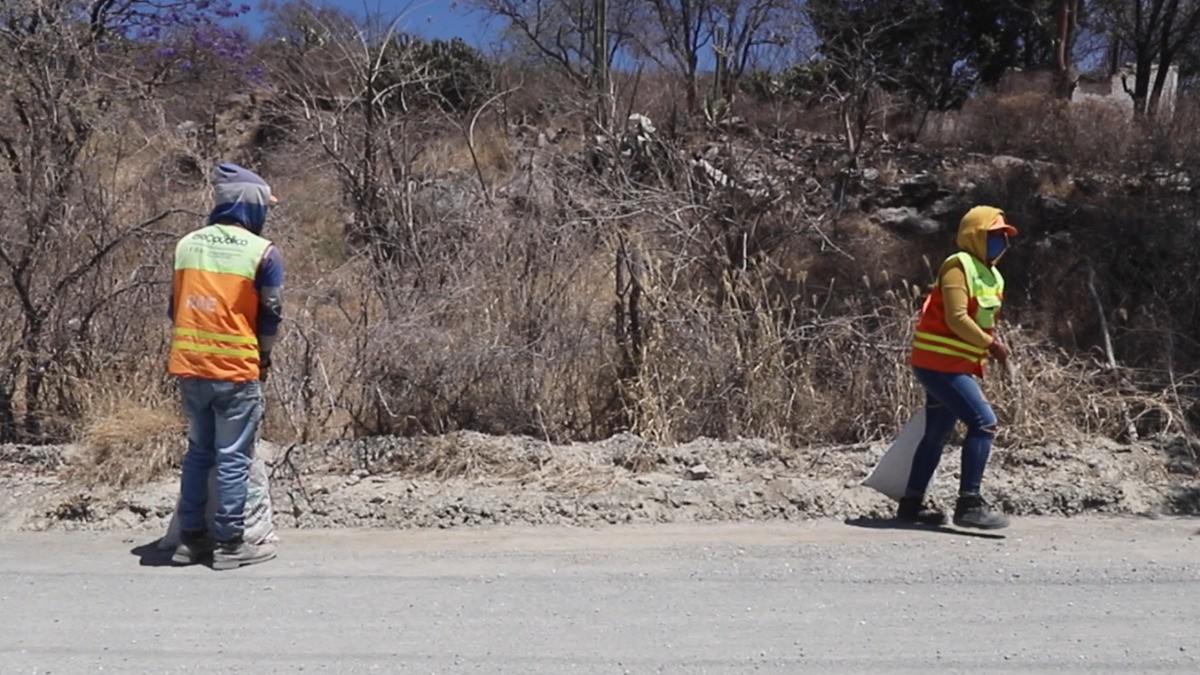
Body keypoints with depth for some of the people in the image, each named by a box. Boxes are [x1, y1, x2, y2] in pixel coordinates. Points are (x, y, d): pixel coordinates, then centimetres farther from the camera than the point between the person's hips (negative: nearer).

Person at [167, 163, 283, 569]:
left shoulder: (187, 244, 8)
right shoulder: (263, 252, -8)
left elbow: (175, 305, 13)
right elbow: (271, 314, -1)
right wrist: (262, 355, 16)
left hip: (189, 366, 6)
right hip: (236, 369, -5)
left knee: (198, 452, 17)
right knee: (234, 458, 3)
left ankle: (191, 538, 22)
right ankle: (229, 544, 9)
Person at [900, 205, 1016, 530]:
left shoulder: (993, 277, 17)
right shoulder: (959, 266, -12)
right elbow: (957, 319, -20)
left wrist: (992, 345, 6)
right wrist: (990, 343, -16)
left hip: (956, 366, 10)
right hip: (939, 362, -10)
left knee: (938, 433, 14)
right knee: (983, 422, -15)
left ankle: (912, 502, 22)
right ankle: (969, 503, -12)